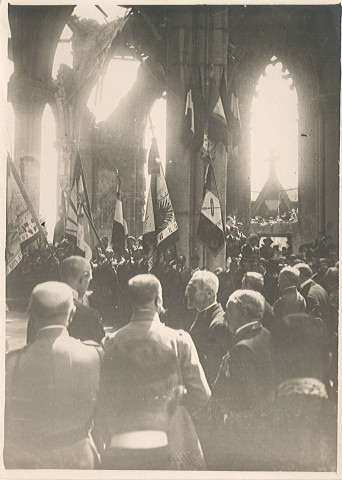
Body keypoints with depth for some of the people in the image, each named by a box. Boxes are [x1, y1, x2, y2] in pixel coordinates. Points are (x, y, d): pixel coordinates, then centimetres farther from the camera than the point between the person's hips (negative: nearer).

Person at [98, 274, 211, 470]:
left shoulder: (111, 343, -5)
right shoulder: (179, 340, -9)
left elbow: (103, 397, -1)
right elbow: (202, 394, -7)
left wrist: (110, 439, 11)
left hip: (122, 449, 2)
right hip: (171, 445, -1)